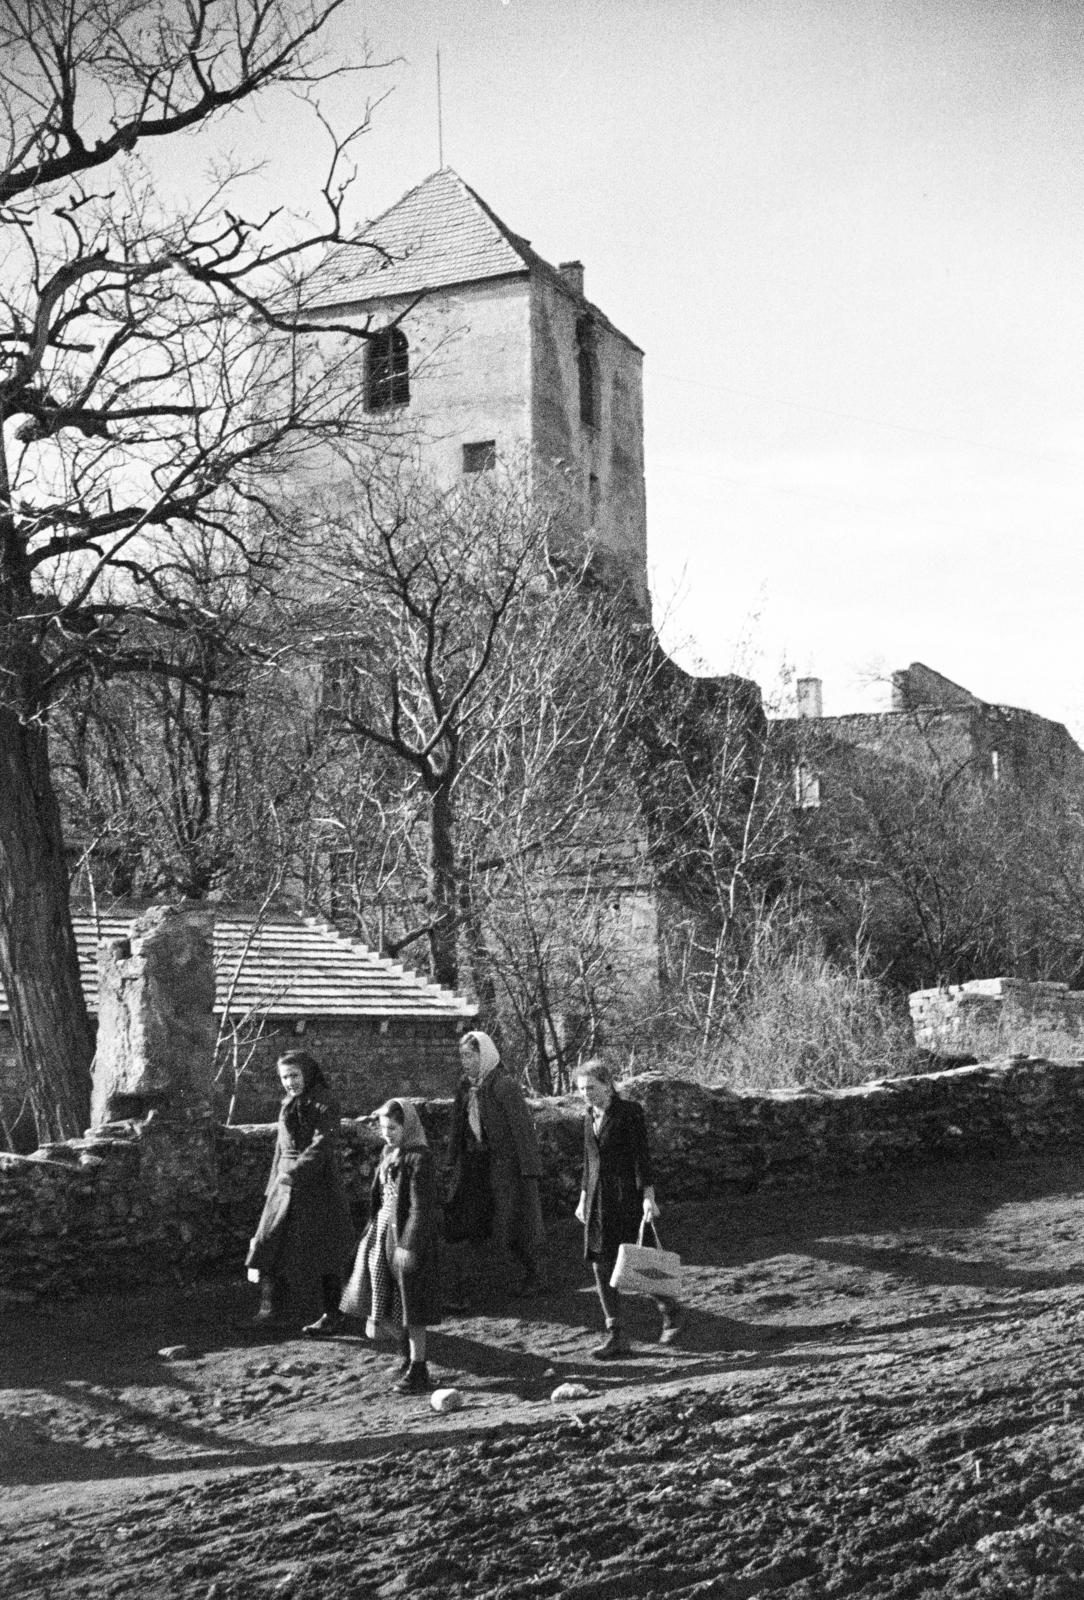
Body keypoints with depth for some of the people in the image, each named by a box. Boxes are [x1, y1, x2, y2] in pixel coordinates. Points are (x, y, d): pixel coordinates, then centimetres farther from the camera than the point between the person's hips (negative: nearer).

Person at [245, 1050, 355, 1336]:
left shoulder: (323, 1101, -9)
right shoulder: (288, 1104, 15)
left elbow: (324, 1142, -20)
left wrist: (297, 1171, -25)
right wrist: (274, 1182, 18)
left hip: (317, 1184, -7)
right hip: (287, 1184, 8)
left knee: (324, 1251, 0)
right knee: (271, 1243, -1)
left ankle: (331, 1314, 11)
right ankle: (274, 1312, 4)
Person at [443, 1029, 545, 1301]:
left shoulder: (504, 1086, -15)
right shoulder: (465, 1088, 7)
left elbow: (523, 1128, -16)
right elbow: (457, 1131, 14)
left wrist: (529, 1169, -18)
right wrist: (452, 1167, 12)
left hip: (506, 1163, -7)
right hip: (476, 1164, 7)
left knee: (517, 1221, 2)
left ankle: (534, 1277, 16)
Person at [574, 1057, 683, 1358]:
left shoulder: (630, 1112, -8)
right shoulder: (590, 1118, 12)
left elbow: (642, 1156, -12)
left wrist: (648, 1197, -18)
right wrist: (584, 1199, 20)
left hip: (627, 1198, -6)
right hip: (598, 1203, 6)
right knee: (601, 1267, 1)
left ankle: (671, 1311, 21)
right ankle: (614, 1336, 7)